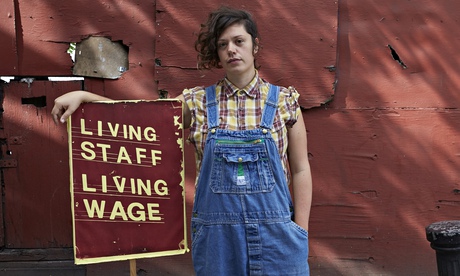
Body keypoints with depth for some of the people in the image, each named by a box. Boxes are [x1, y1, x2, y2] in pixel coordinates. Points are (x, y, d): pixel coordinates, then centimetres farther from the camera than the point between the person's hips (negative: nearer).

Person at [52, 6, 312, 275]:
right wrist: (82, 95, -5)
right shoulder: (198, 102, 3)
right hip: (216, 232, 1)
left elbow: (300, 169, 3)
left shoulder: (284, 101, 1)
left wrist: (301, 232, -2)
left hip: (274, 231, 0)